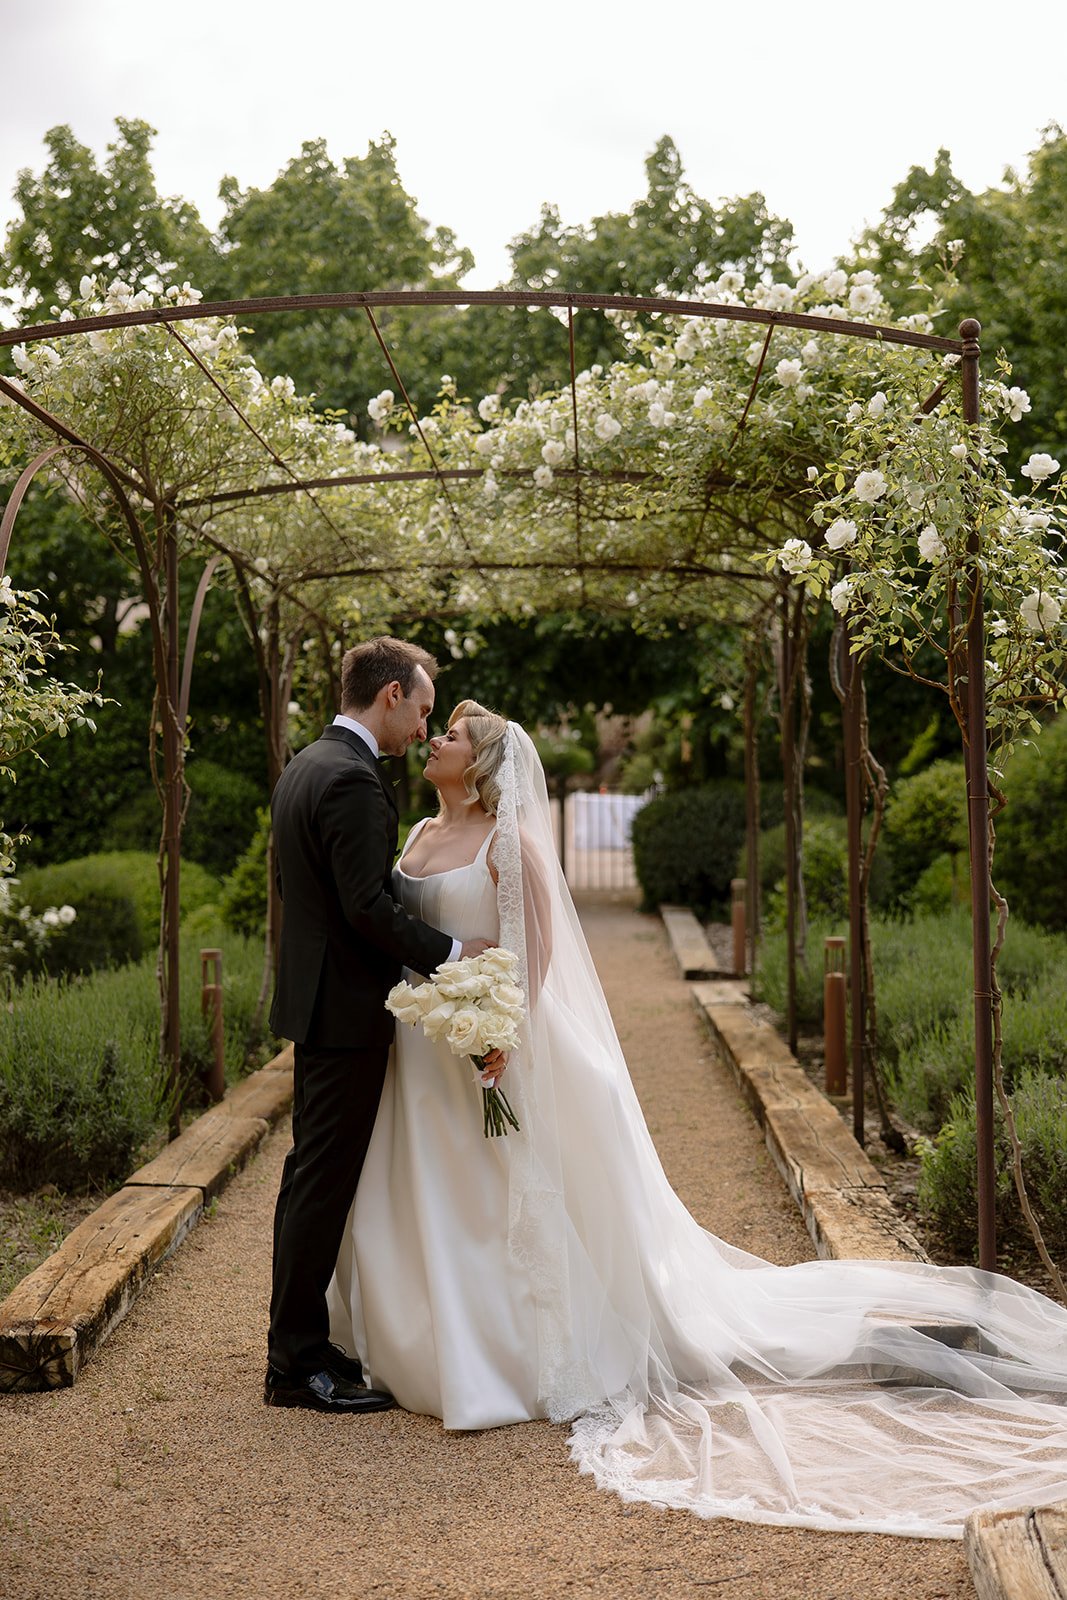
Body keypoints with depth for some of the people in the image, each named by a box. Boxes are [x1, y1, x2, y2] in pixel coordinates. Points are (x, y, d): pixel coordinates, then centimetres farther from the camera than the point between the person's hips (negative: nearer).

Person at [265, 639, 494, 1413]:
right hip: (347, 1008, -10)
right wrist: (450, 952, -14)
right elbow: (368, 906, -24)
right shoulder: (353, 779, -19)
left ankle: (298, 1346, 26)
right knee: (324, 1182, -3)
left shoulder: (305, 765, 13)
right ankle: (300, 1364, 6)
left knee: (313, 1178, 16)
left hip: (316, 996, 10)